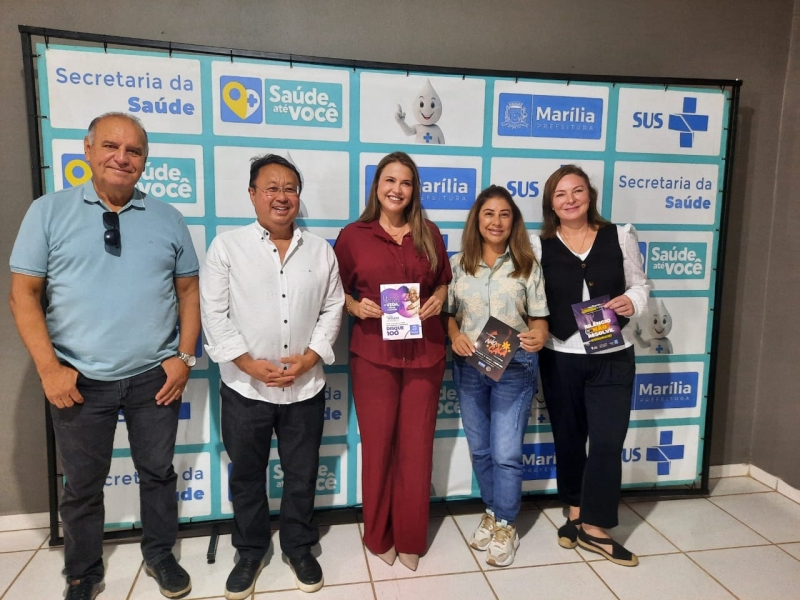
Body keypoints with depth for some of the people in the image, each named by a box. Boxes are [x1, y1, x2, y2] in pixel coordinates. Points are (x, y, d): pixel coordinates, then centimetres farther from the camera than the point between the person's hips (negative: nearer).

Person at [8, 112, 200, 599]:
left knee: (158, 471, 16)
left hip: (155, 376, 1)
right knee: (83, 484, 15)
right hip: (79, 380, -1)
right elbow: (24, 294, -3)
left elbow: (189, 290, 4)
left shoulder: (168, 218, 3)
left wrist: (184, 357, -4)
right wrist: (50, 367, -10)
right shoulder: (49, 212, -2)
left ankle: (160, 555, 38)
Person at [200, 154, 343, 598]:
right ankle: (250, 551, 36)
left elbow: (332, 309, 4)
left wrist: (310, 357, -9)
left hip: (306, 387, 2)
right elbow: (213, 313, -7)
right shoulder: (227, 246, -4)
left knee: (302, 474, 15)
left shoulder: (320, 250, 4)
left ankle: (299, 547, 36)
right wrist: (248, 363, -14)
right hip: (244, 388, -1)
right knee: (247, 476, 15)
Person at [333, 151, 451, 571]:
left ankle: (410, 539, 28)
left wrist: (438, 299, -4)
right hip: (373, 354, -2)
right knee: (377, 444, 7)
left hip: (425, 352, 2)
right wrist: (356, 307, -15)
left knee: (416, 446, 9)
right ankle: (378, 536, 29)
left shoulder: (429, 234, 8)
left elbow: (443, 282, 17)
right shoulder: (353, 236, 0)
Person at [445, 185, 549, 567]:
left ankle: (505, 526, 22)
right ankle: (492, 512, 37)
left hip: (514, 366, -2)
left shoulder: (527, 264, -1)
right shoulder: (458, 263, 3)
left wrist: (538, 337, -22)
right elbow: (447, 313, 7)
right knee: (480, 449, 15)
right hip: (468, 366, 3)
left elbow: (539, 318, 0)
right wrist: (455, 336, -13)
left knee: (506, 452, 0)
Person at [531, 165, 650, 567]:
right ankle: (577, 514, 33)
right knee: (568, 439, 14)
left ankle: (592, 526, 16)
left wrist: (633, 302, -14)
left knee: (607, 441, -1)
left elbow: (639, 284, 7)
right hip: (560, 357, 0)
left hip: (612, 356, 0)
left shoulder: (620, 236, 0)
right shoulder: (538, 245, -1)